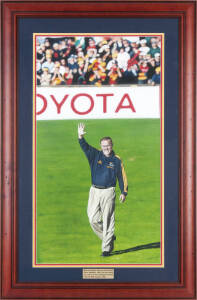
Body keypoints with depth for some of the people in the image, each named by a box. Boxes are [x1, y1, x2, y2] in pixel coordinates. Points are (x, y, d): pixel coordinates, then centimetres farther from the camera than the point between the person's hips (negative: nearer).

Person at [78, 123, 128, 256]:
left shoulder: (116, 160, 3)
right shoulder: (95, 155, 7)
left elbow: (122, 177, 6)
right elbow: (85, 147, -8)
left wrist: (124, 192, -1)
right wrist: (80, 136, -26)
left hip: (108, 192, -3)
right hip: (94, 191, 3)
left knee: (108, 220, -3)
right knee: (93, 219, 1)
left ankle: (107, 248, 2)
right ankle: (109, 238, 22)